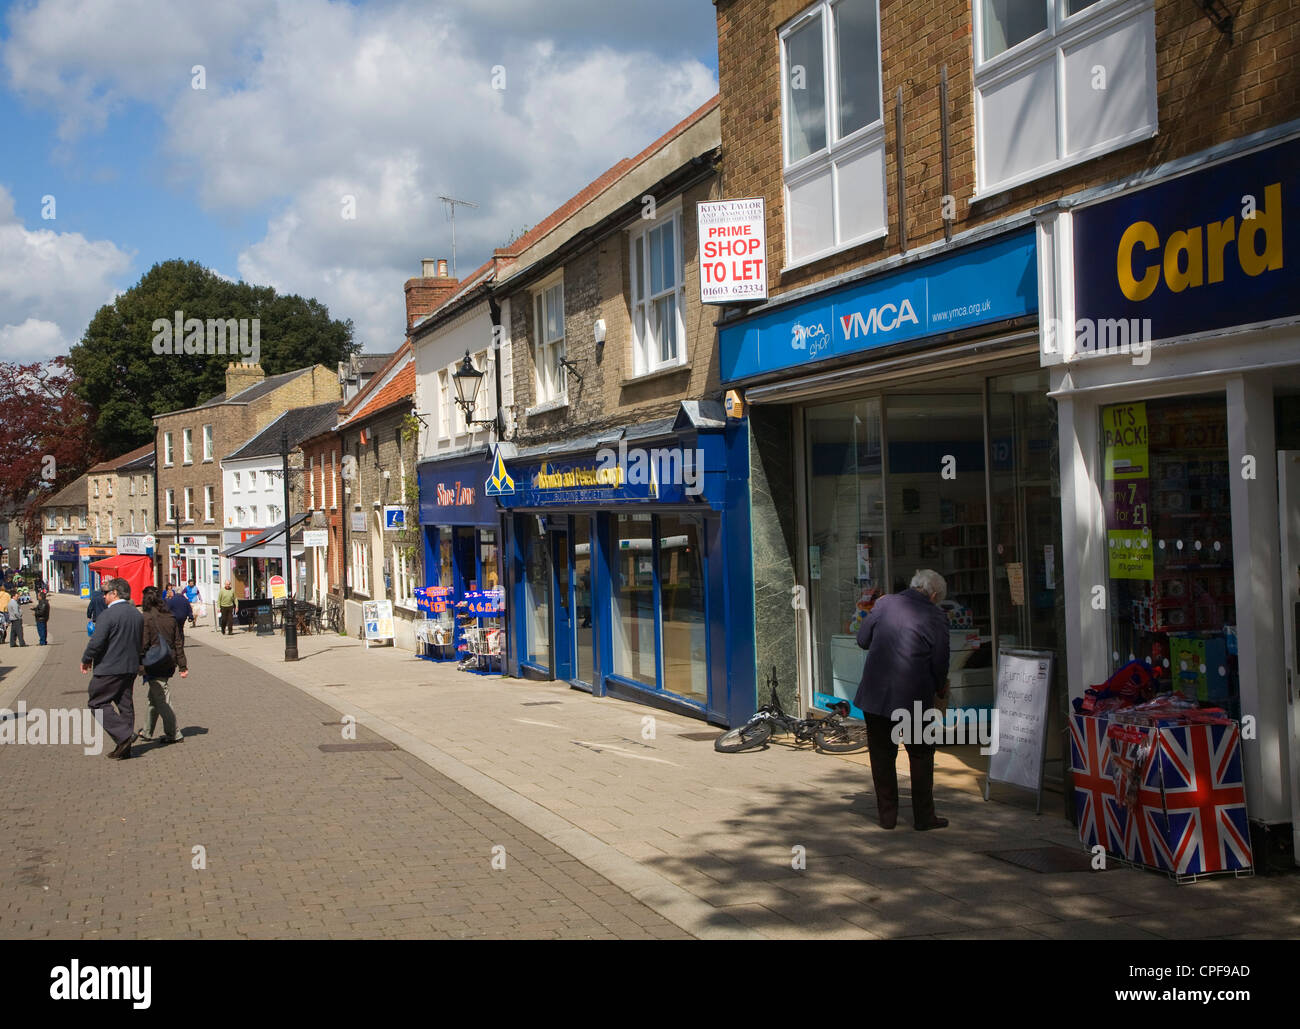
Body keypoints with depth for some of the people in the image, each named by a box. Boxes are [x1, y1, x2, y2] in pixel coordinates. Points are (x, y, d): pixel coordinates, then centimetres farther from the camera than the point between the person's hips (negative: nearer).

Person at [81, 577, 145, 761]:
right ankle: (124, 748, 14)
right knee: (125, 705, 12)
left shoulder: (108, 615, -16)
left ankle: (123, 735, -12)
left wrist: (86, 660, -3)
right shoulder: (137, 615, 9)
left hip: (109, 669, -8)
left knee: (98, 703, 2)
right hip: (131, 668, 8)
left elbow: (96, 642, -19)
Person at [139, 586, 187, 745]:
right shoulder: (170, 617, 8)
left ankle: (174, 734, -1)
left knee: (162, 700, -2)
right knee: (154, 697, 20)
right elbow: (178, 642, 10)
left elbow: (143, 644, -16)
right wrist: (182, 666, 13)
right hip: (169, 664, 7)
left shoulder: (145, 618, -12)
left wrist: (141, 666, -12)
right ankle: (147, 732, 30)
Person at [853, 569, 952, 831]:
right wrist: (939, 688, 16)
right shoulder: (936, 618, -5)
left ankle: (887, 815, 15)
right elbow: (940, 664, -3)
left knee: (881, 755, 12)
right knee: (921, 755, 14)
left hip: (875, 694, 2)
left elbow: (862, 639, 7)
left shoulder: (884, 603, 0)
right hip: (914, 697, -2)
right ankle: (923, 816, 16)